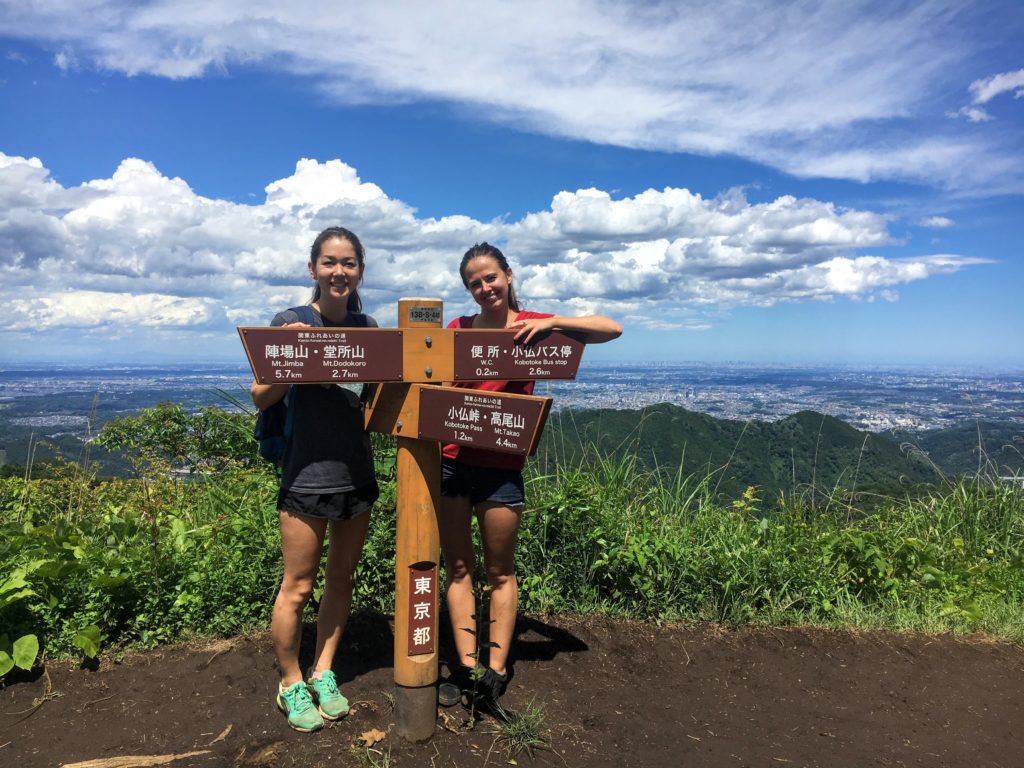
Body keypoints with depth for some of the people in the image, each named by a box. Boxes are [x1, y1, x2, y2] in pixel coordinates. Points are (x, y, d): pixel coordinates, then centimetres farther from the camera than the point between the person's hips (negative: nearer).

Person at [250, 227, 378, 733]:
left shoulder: (367, 326, 7)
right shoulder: (290, 322, -5)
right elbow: (261, 398, -8)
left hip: (357, 470, 5)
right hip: (308, 472, -5)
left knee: (341, 578, 15)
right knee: (297, 587, 4)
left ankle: (322, 673, 33)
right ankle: (291, 685, 26)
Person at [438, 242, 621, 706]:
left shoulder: (531, 326, 0)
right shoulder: (458, 329, 8)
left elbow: (612, 329, -8)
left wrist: (550, 322, -20)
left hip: (501, 465, -3)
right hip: (450, 459, 3)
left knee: (500, 571, 9)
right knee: (458, 566, 9)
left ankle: (496, 669, 19)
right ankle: (466, 665, 20)